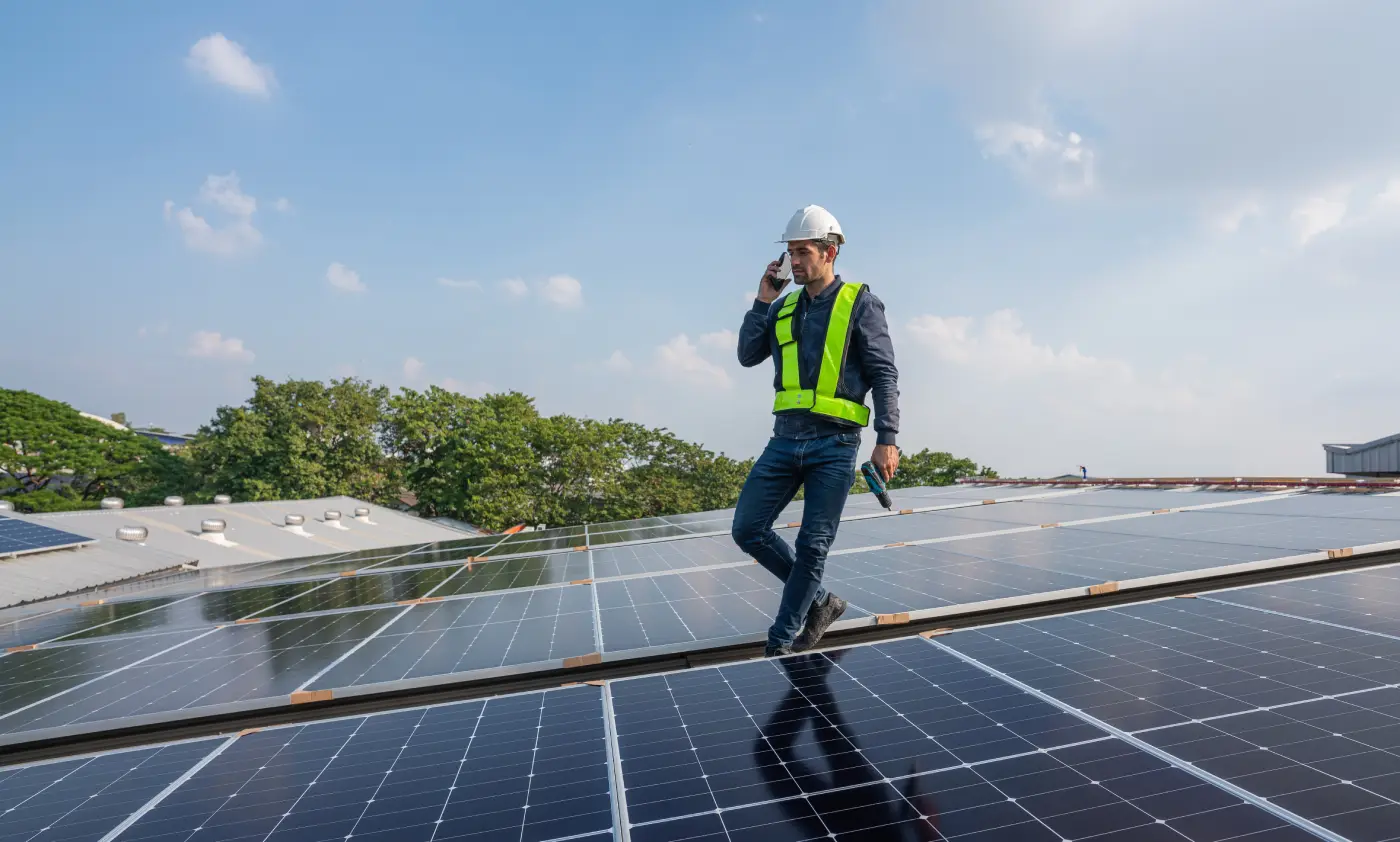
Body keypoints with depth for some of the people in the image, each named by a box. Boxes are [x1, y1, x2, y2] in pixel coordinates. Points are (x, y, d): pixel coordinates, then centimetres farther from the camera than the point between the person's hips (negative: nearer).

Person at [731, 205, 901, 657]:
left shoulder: (859, 303, -1)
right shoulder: (784, 307, 13)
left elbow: (885, 375, -4)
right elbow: (747, 356, 10)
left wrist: (887, 440, -13)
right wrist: (763, 301, 2)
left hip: (834, 443, -5)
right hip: (785, 437, 5)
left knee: (812, 545, -1)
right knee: (748, 529, 2)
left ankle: (781, 641, 15)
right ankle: (819, 601, 19)